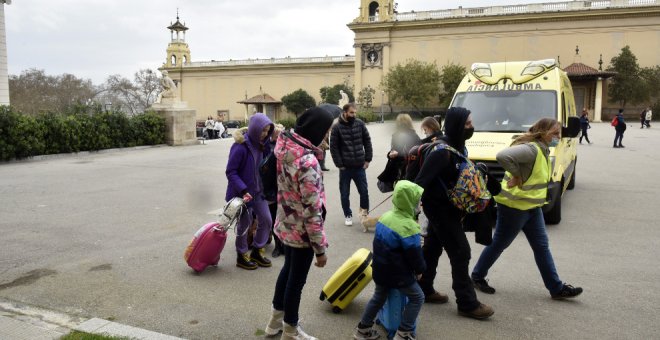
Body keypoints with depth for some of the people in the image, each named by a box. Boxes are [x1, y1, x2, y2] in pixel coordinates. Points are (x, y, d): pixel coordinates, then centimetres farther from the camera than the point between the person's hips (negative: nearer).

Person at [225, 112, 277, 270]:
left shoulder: (260, 144, 1)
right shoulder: (240, 146, -22)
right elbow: (230, 172, -20)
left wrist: (271, 142, -11)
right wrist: (243, 190, -28)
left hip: (258, 191, 7)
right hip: (242, 192, -7)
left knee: (266, 220, 10)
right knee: (244, 224, 7)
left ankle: (257, 251, 30)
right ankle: (242, 256, 28)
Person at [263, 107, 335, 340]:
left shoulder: (284, 146, -6)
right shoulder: (307, 163, -32)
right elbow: (312, 211, -26)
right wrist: (320, 248, -19)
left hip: (285, 224, 8)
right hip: (301, 231, -8)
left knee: (288, 269, 27)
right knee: (296, 279, 12)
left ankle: (276, 320, 47)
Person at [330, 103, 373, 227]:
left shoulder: (360, 124, 2)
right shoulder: (337, 127, -7)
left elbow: (367, 142, 6)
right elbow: (333, 147, -7)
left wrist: (367, 159, 1)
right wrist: (339, 164, -10)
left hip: (360, 166, 2)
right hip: (345, 167, -2)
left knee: (364, 191, 6)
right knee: (344, 194, 8)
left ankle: (364, 212, 27)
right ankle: (348, 215, 25)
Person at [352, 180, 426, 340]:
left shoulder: (386, 216, 0)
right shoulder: (408, 227, -24)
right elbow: (415, 255, -17)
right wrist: (420, 269, 2)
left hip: (380, 269, 8)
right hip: (398, 274, -8)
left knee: (379, 296, 24)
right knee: (417, 297, 10)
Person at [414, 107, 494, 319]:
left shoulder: (459, 146, 5)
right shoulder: (442, 151, -26)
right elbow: (421, 180, -27)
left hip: (446, 206, 9)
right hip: (439, 207, -9)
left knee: (432, 248, 18)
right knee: (460, 252, -4)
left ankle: (423, 290, 31)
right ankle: (467, 304, 5)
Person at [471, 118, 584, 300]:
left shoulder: (543, 150, 9)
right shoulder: (530, 149, -23)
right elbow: (503, 156, -38)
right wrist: (516, 174, -24)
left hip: (532, 208, 10)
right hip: (513, 206, -9)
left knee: (542, 247, 11)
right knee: (498, 244, 6)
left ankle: (556, 288, 19)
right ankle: (477, 276, 24)